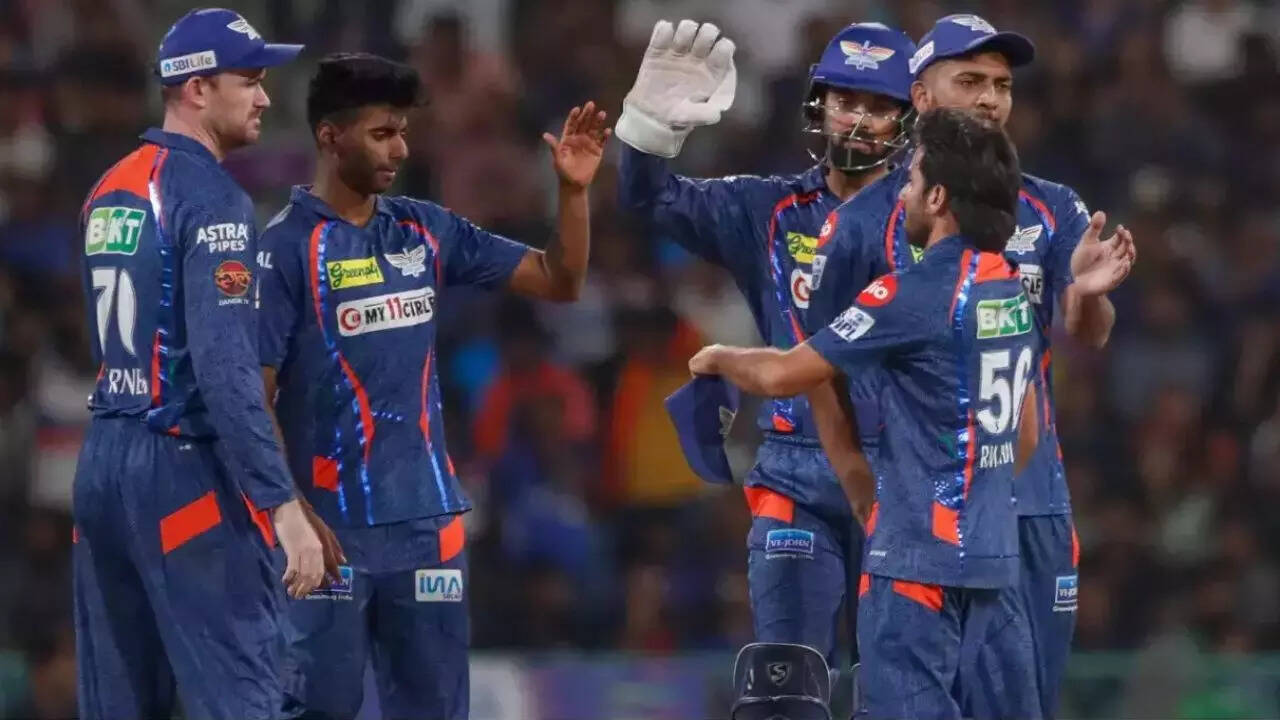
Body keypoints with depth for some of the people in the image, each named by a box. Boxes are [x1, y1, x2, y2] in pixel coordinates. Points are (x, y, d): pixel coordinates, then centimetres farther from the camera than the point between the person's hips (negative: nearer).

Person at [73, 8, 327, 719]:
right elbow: (225, 369, -20)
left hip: (101, 465, 8)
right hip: (181, 468, -8)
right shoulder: (211, 199, -11)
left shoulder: (109, 191, 14)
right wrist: (283, 505, -21)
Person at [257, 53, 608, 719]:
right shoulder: (287, 247, -7)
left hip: (425, 520, 6)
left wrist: (573, 190, -1)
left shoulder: (426, 232, 10)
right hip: (329, 526, -6)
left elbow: (559, 282, 14)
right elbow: (253, 396, -10)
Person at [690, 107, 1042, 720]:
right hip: (992, 555, 8)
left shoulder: (912, 297, -14)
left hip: (916, 559, -8)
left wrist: (718, 360, 13)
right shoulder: (1015, 292, 10)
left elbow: (782, 375, -7)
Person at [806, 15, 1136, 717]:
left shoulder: (1051, 211, 6)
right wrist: (860, 487, -4)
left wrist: (1089, 293, -29)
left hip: (1031, 501, 3)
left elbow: (1087, 335, -6)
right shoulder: (868, 219, -3)